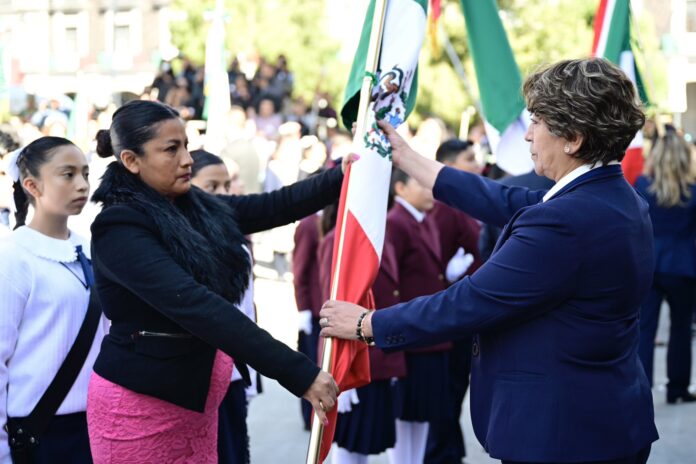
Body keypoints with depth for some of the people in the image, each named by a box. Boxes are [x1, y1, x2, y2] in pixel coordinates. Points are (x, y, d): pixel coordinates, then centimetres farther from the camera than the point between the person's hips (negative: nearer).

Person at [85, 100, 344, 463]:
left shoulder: (195, 208, 4)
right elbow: (196, 307, -30)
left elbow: (274, 206, 7)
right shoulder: (120, 229, -21)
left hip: (193, 395, 7)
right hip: (140, 401, -7)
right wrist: (297, 372, -35)